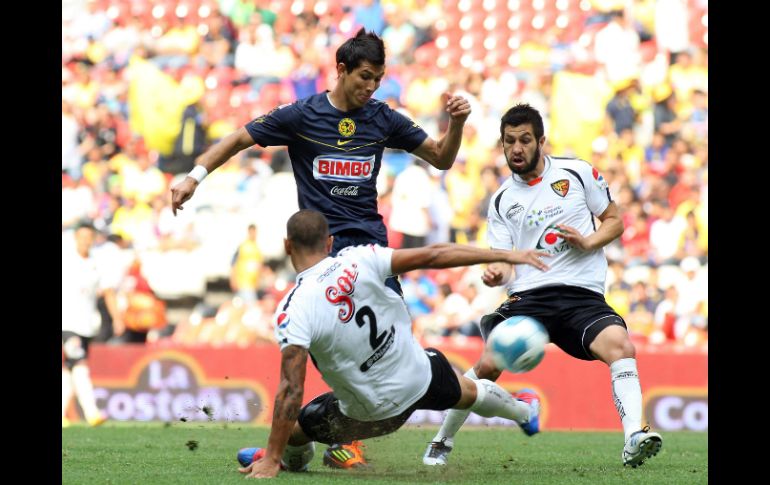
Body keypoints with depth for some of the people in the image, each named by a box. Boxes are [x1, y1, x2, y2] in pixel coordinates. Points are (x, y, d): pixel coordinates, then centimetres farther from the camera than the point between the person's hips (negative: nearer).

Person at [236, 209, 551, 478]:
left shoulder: (293, 312, -25)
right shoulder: (358, 261, -17)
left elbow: (292, 391, -27)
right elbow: (433, 256, -12)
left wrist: (272, 459, -22)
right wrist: (505, 255, -4)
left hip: (375, 411, -4)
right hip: (421, 376, 4)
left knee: (294, 428, 22)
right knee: (468, 392, 36)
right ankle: (524, 411, 66)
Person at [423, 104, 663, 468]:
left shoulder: (577, 173, 7)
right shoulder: (501, 201, 14)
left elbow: (615, 221, 13)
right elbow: (502, 261, 9)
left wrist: (588, 242, -7)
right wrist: (495, 274, -16)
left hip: (583, 295, -1)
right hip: (528, 297, 1)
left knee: (620, 346, -30)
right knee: (488, 365, -16)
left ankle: (634, 439, -38)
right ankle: (441, 444, 4)